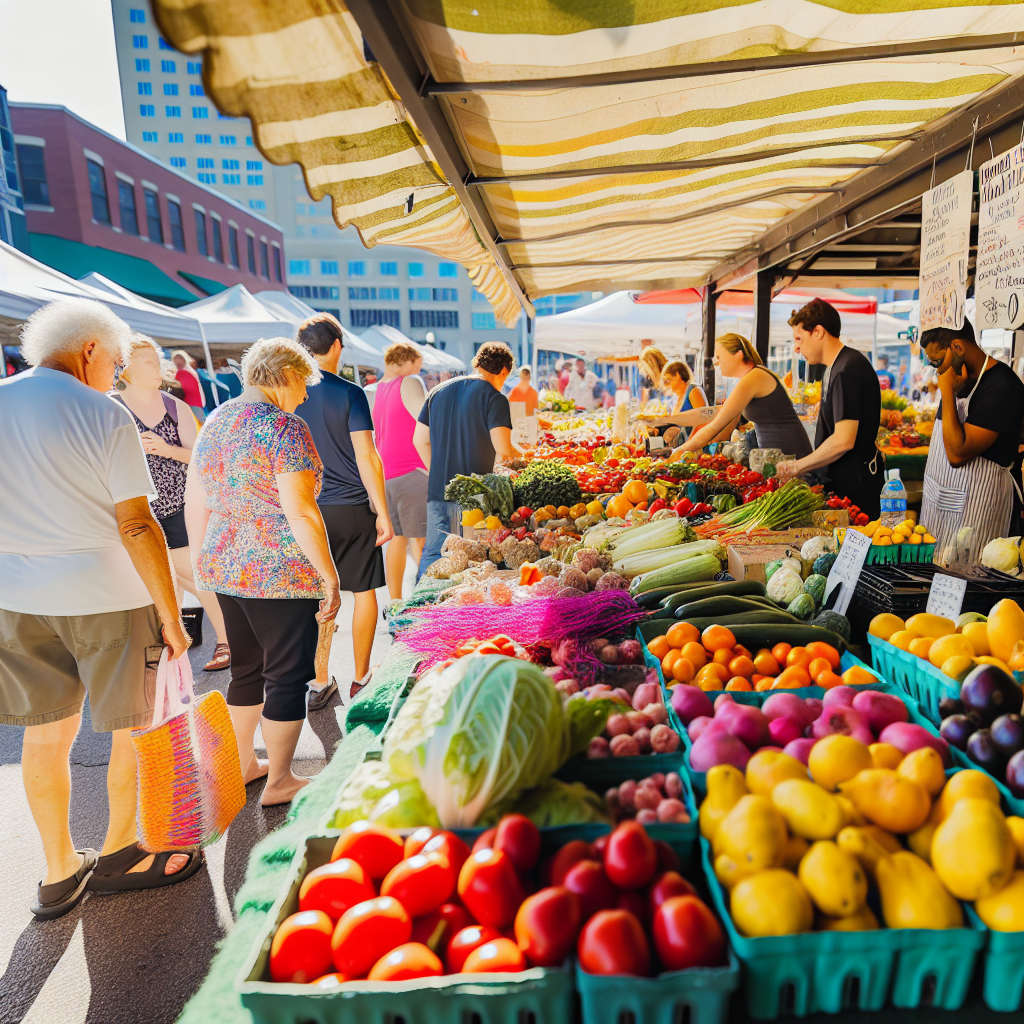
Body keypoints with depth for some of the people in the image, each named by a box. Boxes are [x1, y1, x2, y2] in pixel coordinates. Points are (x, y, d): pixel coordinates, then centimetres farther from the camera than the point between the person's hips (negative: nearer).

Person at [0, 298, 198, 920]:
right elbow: (137, 527, -15)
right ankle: (119, 854, 28)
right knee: (134, 730, 12)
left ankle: (60, 873, 29)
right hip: (106, 599, -6)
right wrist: (171, 615, -10)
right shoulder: (105, 416, -12)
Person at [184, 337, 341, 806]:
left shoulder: (214, 422, 11)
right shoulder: (285, 427, -14)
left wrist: (203, 560, 24)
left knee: (247, 669, 21)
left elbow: (194, 502, 16)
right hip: (279, 574, -8)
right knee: (287, 675, 6)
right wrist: (330, 577, -15)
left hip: (224, 569, 8)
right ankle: (279, 781, 19)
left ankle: (243, 764, 36)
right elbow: (301, 513, -20)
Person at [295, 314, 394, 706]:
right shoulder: (349, 393, -9)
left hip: (308, 508, 4)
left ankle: (321, 683, 18)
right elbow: (366, 457, -13)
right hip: (353, 509, -3)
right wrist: (383, 512, -8)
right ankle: (361, 679, 20)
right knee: (364, 592, 10)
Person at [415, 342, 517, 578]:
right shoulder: (494, 398, -7)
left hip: (437, 491, 5)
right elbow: (504, 451, -14)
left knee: (432, 555, 12)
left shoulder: (438, 391, 12)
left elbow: (420, 440, 14)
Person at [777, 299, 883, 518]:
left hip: (854, 487, -10)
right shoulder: (836, 367, 14)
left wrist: (796, 468, -16)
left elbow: (843, 441, -25)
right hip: (841, 481, 10)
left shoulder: (847, 370, -19)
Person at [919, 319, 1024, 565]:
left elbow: (957, 453, -24)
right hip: (942, 500, 8)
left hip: (973, 507, -8)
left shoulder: (1002, 386, -19)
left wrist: (947, 391, -22)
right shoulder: (961, 379, 9)